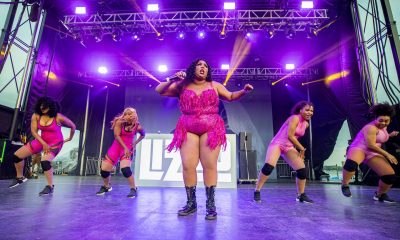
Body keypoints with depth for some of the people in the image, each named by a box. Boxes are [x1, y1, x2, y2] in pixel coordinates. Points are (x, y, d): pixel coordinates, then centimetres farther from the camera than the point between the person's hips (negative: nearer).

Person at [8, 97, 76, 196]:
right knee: (17, 155, 6)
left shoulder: (59, 117, -20)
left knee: (45, 161, -29)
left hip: (56, 142, -6)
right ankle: (20, 178, 32)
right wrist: (44, 144, -17)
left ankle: (50, 187, -11)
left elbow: (73, 126, -7)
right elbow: (34, 131, -7)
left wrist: (70, 138, 5)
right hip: (42, 140, 6)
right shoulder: (36, 116, -9)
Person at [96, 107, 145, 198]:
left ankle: (134, 189, -10)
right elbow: (116, 135, -15)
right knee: (104, 169, 1)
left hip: (128, 148, -2)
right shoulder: (119, 122, -9)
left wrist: (135, 143, 1)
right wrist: (125, 147, -20)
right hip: (117, 146, 3)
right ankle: (106, 187, 32)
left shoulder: (137, 127, -8)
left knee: (125, 169, -27)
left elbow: (143, 134, 13)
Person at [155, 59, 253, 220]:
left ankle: (211, 205, 3)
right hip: (188, 131, 1)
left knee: (209, 165, -5)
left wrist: (244, 91, 2)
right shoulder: (182, 86, 12)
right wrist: (173, 79, -5)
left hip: (211, 130, 0)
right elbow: (159, 91, 9)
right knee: (188, 166, -4)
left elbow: (231, 97, 20)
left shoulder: (215, 85, 16)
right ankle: (191, 203, 11)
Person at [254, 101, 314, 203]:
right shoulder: (295, 118, -12)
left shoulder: (306, 124, 12)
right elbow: (290, 135, -18)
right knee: (268, 166, -26)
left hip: (289, 147, 8)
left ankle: (301, 195, 18)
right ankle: (257, 191, -14)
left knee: (302, 170, 0)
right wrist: (302, 148, -9)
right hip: (277, 144, -8)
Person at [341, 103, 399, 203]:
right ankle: (345, 185, -19)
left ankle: (380, 195, 23)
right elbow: (371, 145, -20)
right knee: (351, 164, -43)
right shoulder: (371, 127, -16)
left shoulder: (382, 127, 14)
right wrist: (387, 154, -13)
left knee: (390, 176, -3)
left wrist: (390, 135, 18)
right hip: (359, 149, -9)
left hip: (373, 152, 9)